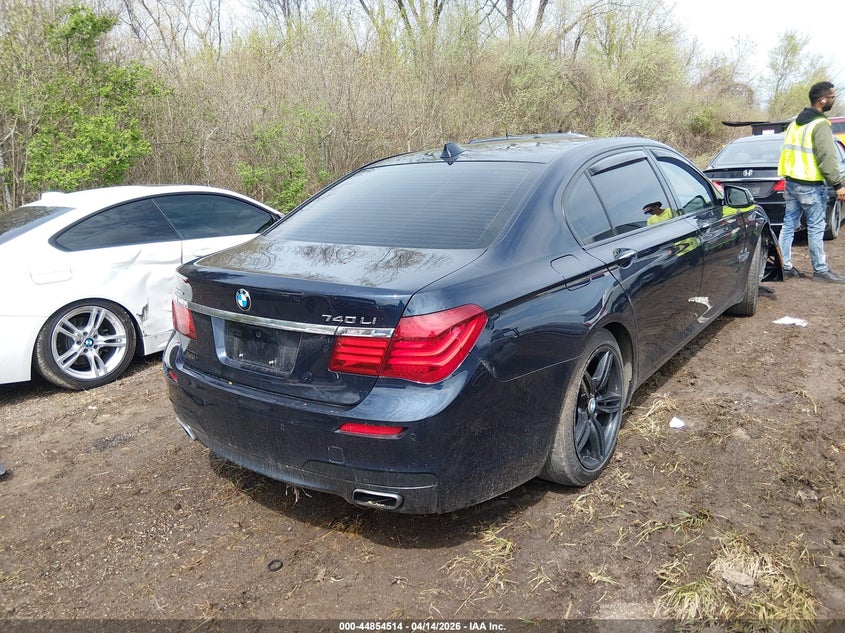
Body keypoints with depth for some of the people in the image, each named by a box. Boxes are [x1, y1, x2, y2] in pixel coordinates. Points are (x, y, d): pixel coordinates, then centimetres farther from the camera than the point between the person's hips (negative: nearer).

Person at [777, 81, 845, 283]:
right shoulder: (820, 125, -14)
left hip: (791, 182, 8)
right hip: (811, 186, -8)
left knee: (788, 225, 9)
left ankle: (785, 266, 13)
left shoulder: (795, 123, 13)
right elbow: (827, 158, -20)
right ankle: (820, 270, 5)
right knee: (816, 228, -2)